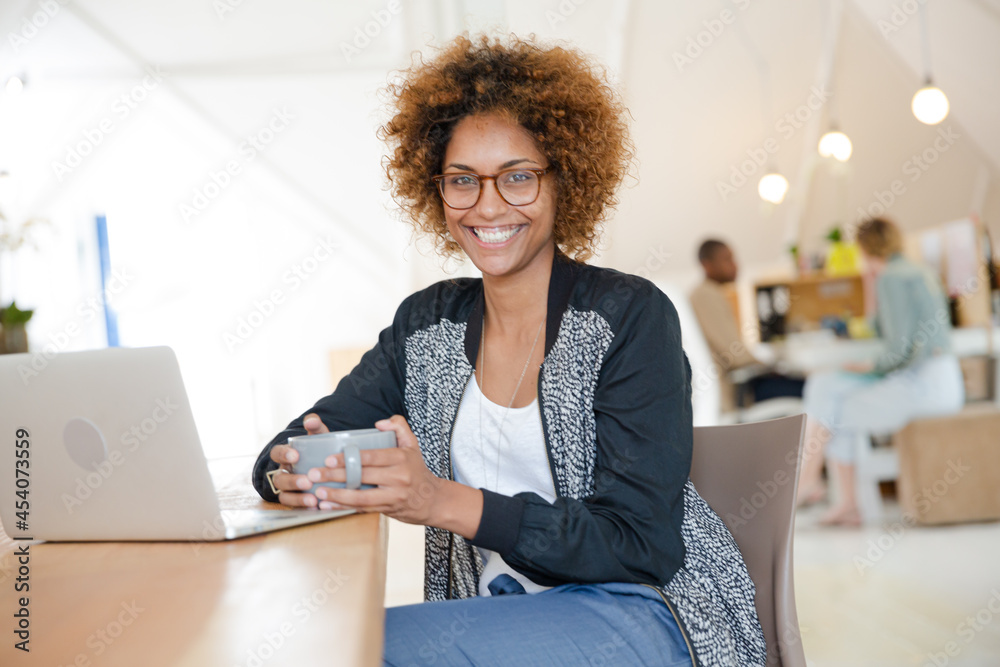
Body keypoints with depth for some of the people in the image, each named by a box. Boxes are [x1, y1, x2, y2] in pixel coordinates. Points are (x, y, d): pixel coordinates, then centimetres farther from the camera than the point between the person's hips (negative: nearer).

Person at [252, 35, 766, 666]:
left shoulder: (631, 316, -8)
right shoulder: (426, 323, 7)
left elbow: (641, 546, -15)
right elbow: (285, 451, 7)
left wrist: (446, 503, -26)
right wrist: (292, 475, -18)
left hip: (649, 612, -4)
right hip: (496, 615, 5)